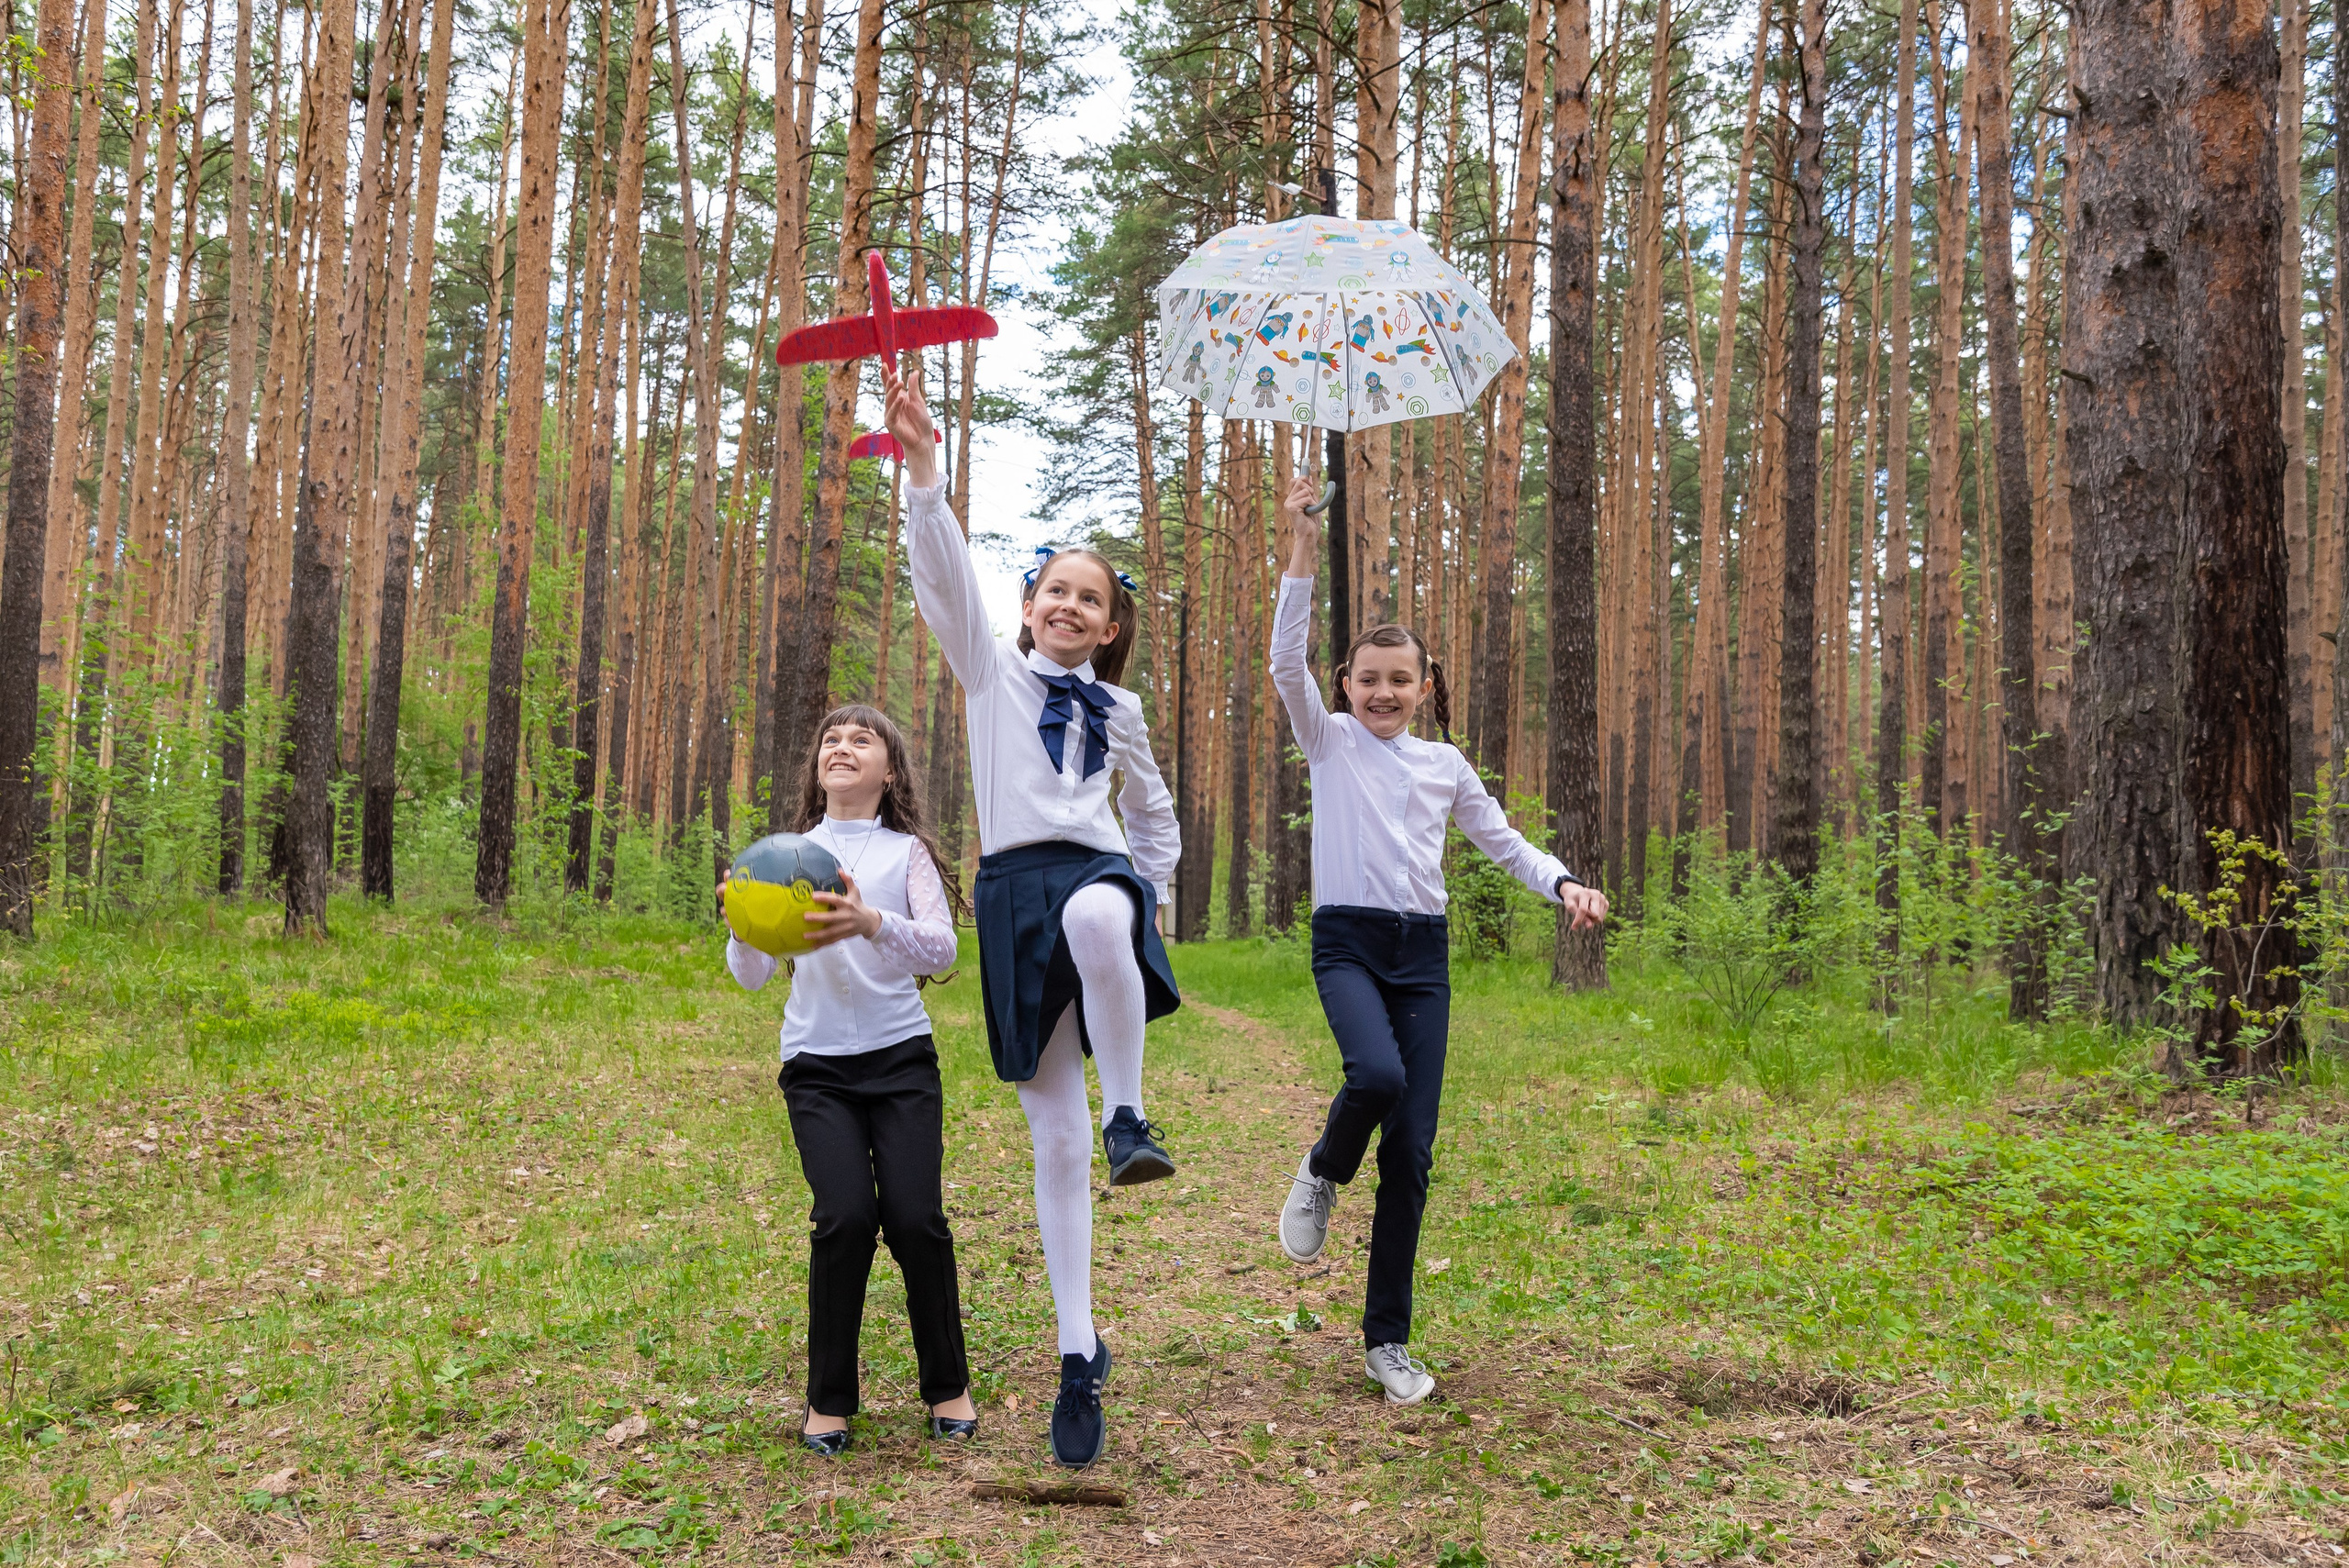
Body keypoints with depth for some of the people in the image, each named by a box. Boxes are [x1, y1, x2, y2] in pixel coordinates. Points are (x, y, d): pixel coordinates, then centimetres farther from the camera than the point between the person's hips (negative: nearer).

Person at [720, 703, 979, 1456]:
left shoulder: (907, 852, 4)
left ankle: (948, 1386, 14)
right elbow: (752, 975, 1)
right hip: (817, 1064, 1)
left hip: (901, 1056, -1)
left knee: (915, 1219, -10)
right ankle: (829, 1400, 7)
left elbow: (942, 949, -12)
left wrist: (872, 923, -32)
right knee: (844, 1217, -14)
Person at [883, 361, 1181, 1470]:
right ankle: (1079, 1351, 9)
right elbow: (944, 571, -4)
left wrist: (1151, 903, 22)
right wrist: (921, 464, -16)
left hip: (1097, 872, 1)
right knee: (1056, 1145, -1)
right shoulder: (991, 669, 12)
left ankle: (1129, 1112, -24)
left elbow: (1154, 812, 31)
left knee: (1096, 918, -43)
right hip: (1016, 888, 0)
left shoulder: (1118, 708, 18)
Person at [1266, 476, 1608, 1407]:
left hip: (1423, 952, 3)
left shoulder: (1444, 763, 14)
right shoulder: (1329, 740, 5)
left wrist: (1564, 884, -1)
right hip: (1347, 942, -3)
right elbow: (1286, 661, -11)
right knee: (1377, 1073, -34)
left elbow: (1501, 841, 19)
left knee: (1411, 1152, -1)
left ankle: (1387, 1339, 11)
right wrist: (1303, 553, -20)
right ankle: (1322, 1174, 2)